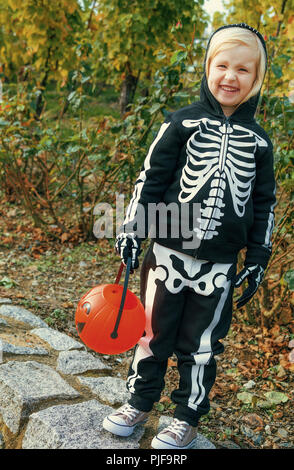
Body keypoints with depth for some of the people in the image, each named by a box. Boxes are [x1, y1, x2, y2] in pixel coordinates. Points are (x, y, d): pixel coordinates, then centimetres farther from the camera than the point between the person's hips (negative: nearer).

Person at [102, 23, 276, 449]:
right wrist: (131, 231, -5)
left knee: (201, 344, 11)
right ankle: (139, 403, 33)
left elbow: (264, 204, 10)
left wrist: (259, 259, 8)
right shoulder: (183, 123, -2)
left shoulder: (259, 141, 5)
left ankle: (188, 418, 30)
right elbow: (150, 178, 0)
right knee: (153, 331, 12)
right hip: (170, 253, -1)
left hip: (221, 265, 1)